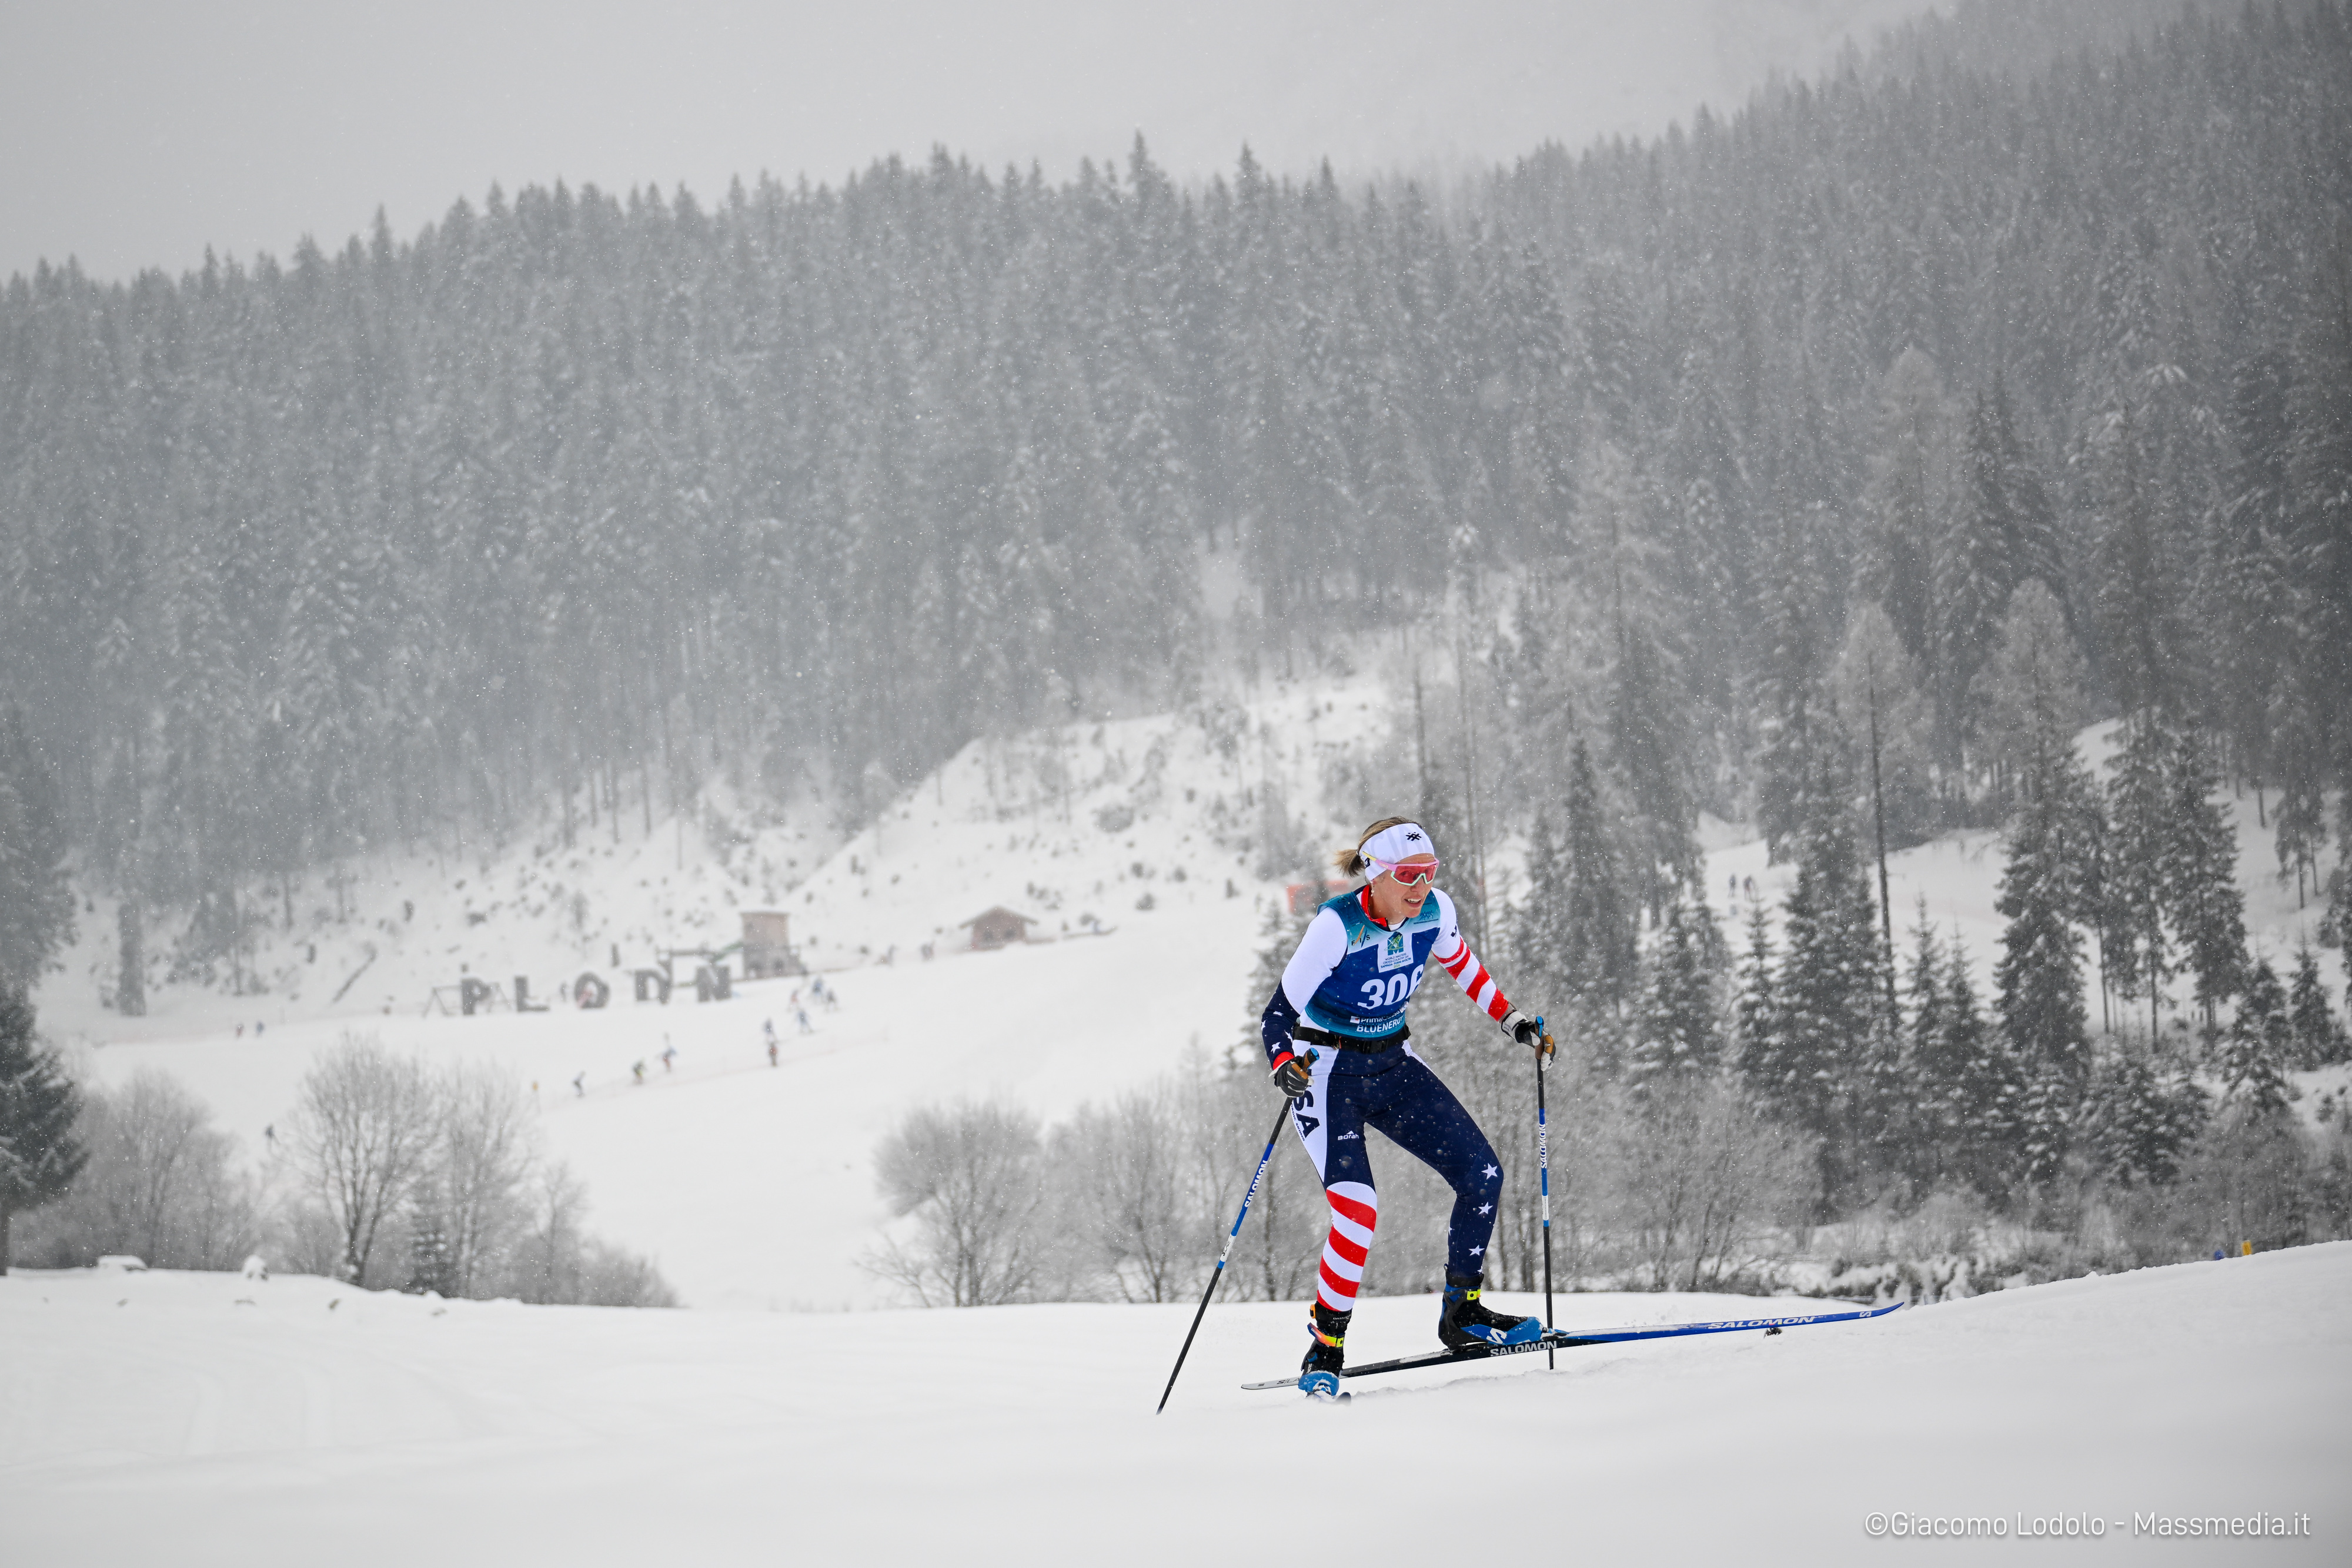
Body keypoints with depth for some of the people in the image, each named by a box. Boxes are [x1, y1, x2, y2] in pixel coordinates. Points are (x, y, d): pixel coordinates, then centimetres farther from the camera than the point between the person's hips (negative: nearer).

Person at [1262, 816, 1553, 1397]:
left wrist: (1512, 1020, 13)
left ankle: (1463, 1314, 15)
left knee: (1483, 1176, -3)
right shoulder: (1335, 926, -25)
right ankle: (1324, 1349, -8)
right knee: (1359, 1209, -23)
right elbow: (1278, 1013, -22)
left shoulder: (1435, 911, -8)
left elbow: (1460, 962, 16)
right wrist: (1285, 1066, -41)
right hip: (1328, 1074, -6)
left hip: (1394, 1065, 6)